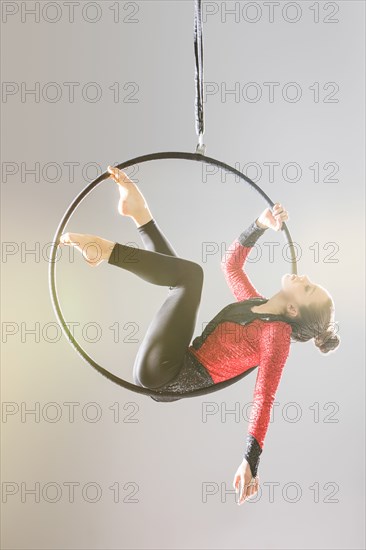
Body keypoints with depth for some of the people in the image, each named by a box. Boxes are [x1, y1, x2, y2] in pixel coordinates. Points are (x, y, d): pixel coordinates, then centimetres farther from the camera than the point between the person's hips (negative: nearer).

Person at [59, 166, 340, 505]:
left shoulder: (278, 334, -11)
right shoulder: (256, 304, 12)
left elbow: (264, 399, -20)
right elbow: (230, 263, 21)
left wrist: (251, 461, -31)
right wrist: (261, 225, 10)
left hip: (165, 374, -9)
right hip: (164, 369, 9)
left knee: (190, 272, -17)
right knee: (181, 275, 24)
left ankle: (107, 250, -13)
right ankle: (139, 213, 9)